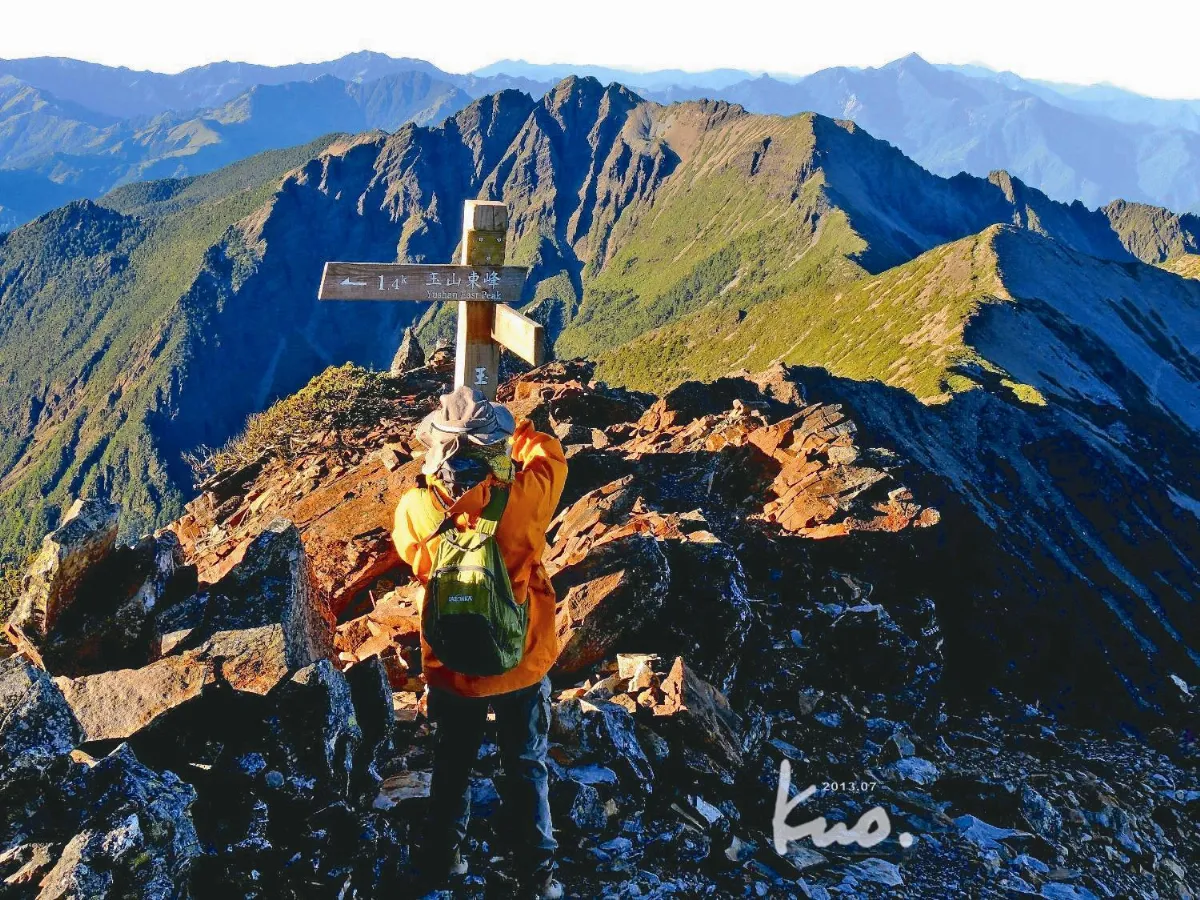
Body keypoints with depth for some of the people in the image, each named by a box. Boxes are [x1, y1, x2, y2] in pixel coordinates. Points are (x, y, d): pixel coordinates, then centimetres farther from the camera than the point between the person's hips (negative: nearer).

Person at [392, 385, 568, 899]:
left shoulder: (416, 508, -20)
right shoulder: (523, 497, -24)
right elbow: (550, 457, -1)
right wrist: (520, 431, 19)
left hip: (451, 670, 1)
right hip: (522, 665, -1)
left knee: (451, 769, 23)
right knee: (526, 770, 18)